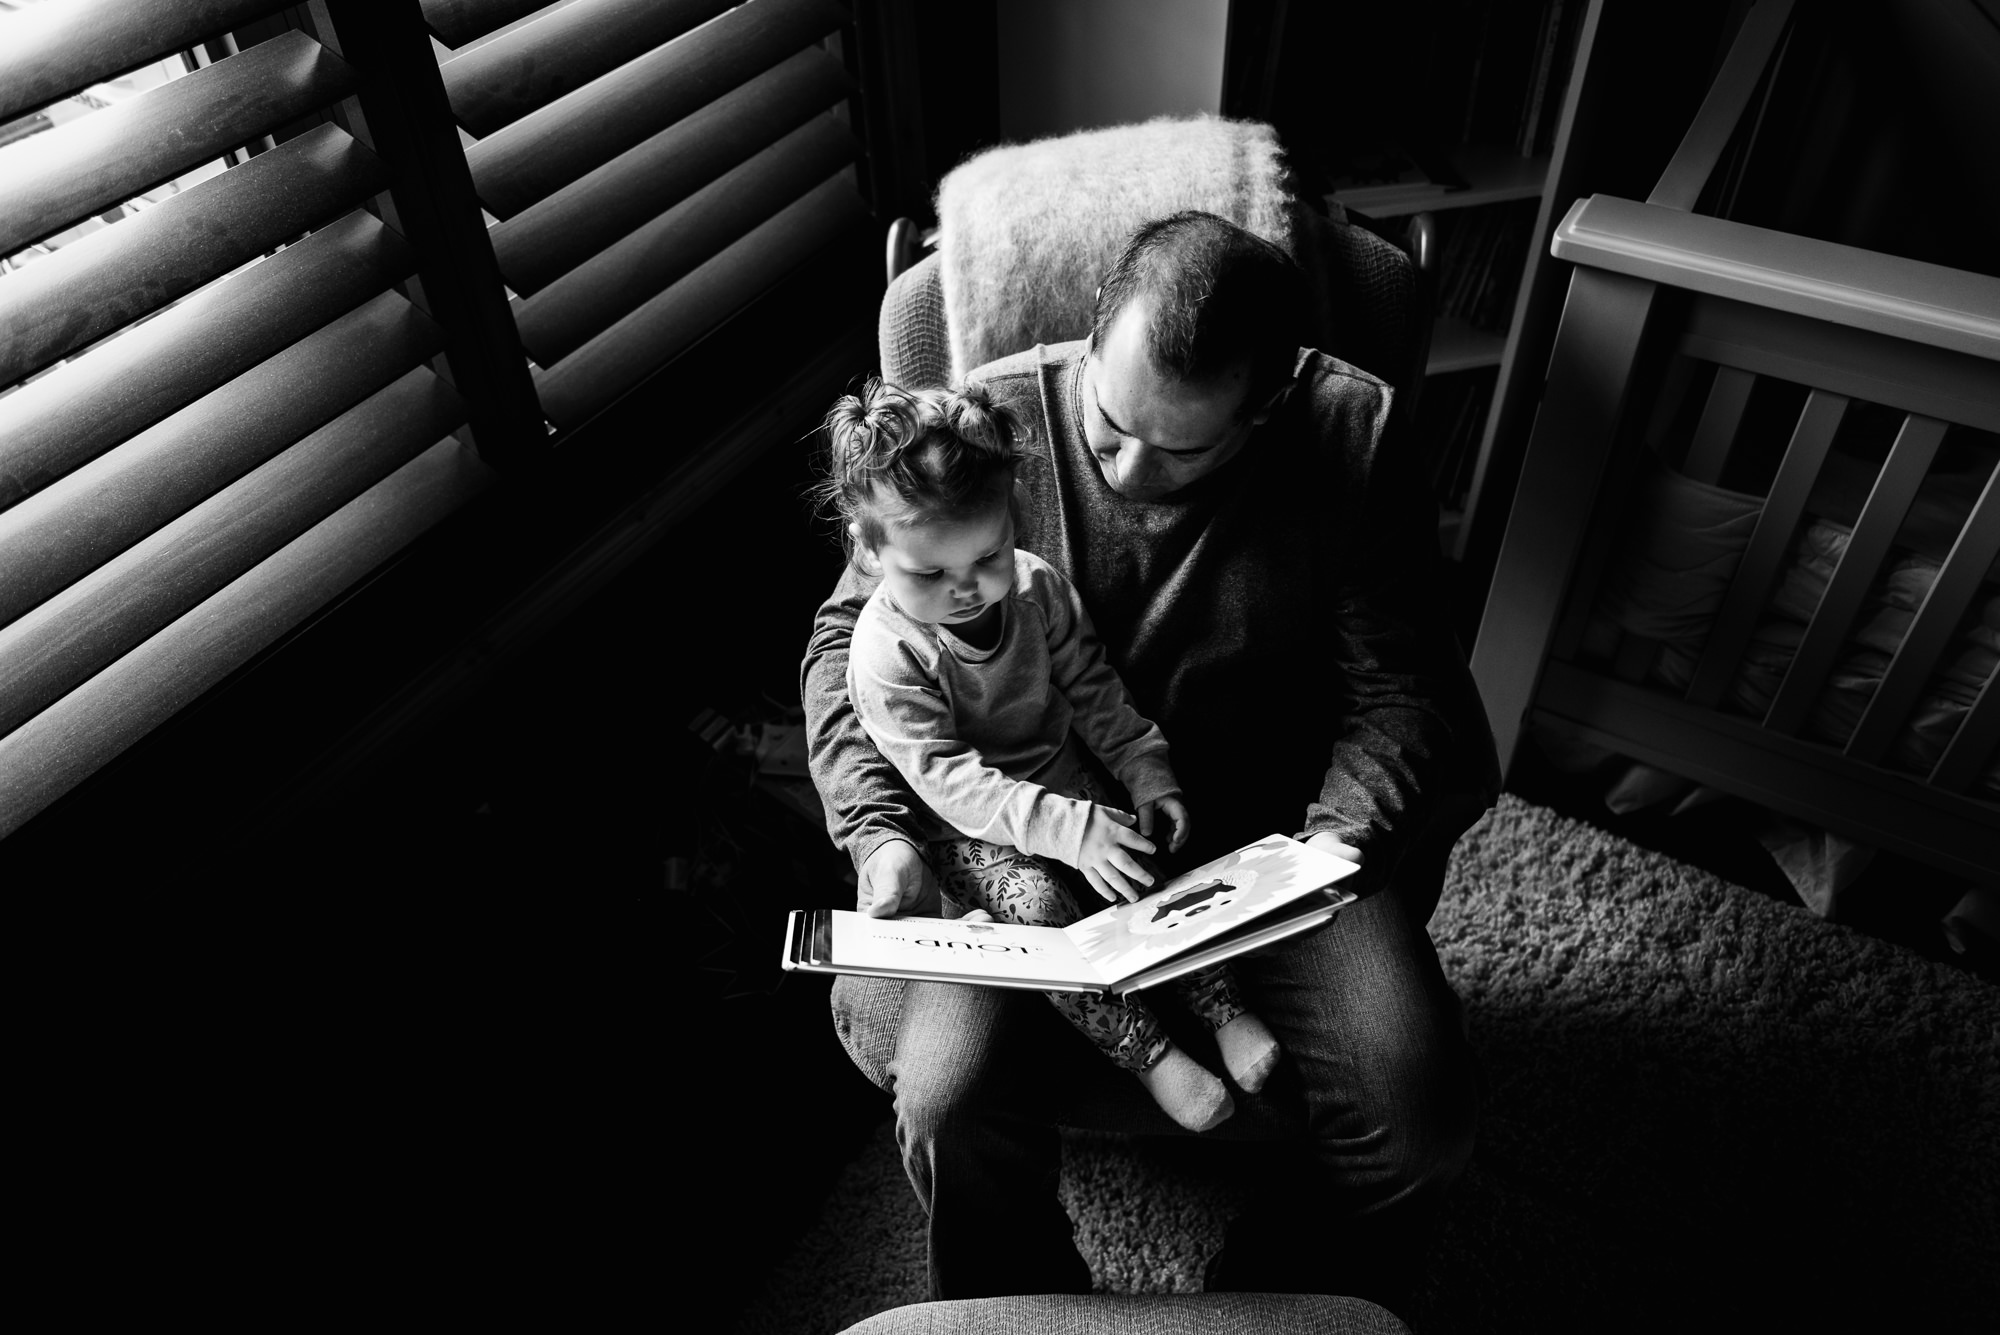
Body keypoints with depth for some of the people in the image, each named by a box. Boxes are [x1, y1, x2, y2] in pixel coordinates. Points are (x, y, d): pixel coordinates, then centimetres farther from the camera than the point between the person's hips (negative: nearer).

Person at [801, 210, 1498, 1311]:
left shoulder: (1351, 439, -10)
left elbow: (1397, 687, -3)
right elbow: (850, 636, 0)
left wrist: (1343, 835, -20)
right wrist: (880, 831, -13)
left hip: (1269, 837, 1)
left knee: (1414, 1119, -18)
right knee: (949, 1101, -23)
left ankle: (1269, 1306, 17)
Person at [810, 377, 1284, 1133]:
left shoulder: (1036, 586, -8)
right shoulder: (885, 654, -24)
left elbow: (1094, 691, 2)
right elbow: (950, 781, -27)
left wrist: (1146, 773, -10)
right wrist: (1071, 830, -34)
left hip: (1064, 780, 5)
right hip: (970, 827, -4)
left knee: (1142, 861, -16)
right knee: (1035, 903, -26)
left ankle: (1222, 1007, 0)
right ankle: (1146, 1052, -12)